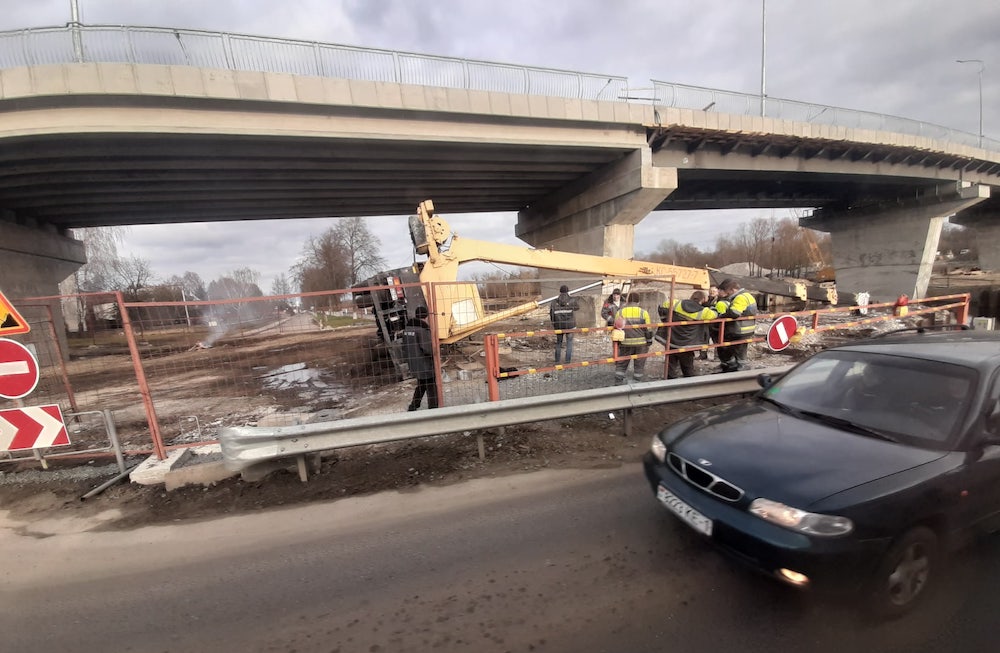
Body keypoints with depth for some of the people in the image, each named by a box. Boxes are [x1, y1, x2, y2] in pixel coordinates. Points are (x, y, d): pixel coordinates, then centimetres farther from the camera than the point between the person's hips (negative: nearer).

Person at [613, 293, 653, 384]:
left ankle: (618, 384, 10)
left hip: (625, 343, 1)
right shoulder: (643, 311, -4)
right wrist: (649, 342, 7)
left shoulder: (620, 311, -1)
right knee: (639, 365, 11)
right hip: (641, 343, 0)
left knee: (621, 365, 11)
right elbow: (648, 329, -2)